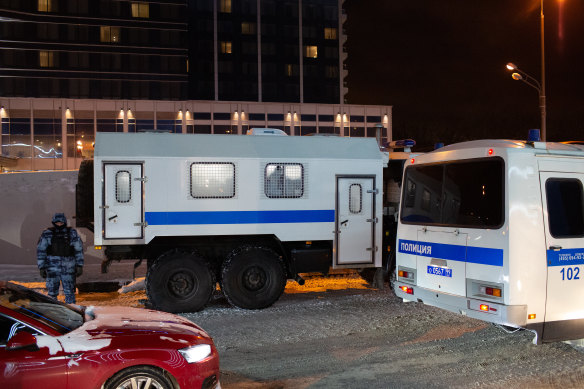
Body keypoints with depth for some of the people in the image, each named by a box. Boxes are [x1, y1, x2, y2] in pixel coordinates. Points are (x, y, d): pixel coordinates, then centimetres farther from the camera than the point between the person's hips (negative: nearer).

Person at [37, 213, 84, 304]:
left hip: (68, 268, 0)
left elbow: (79, 250, 5)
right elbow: (41, 251, 2)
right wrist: (42, 268, -3)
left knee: (69, 293, 2)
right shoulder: (47, 234, 1)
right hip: (52, 268, 0)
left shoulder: (72, 233, 3)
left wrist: (80, 266, 0)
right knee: (52, 293, 5)